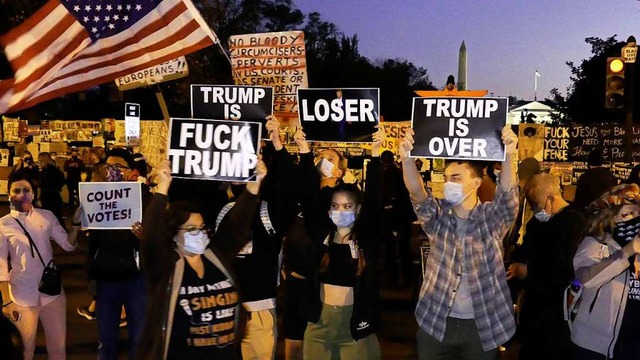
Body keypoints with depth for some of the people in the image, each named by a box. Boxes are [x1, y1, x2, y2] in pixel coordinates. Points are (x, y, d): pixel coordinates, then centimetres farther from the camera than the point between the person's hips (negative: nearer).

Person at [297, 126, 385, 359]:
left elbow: (374, 198, -10)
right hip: (320, 321, 2)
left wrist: (375, 152, -17)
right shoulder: (321, 233, 1)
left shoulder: (366, 236, -3)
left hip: (355, 320, -2)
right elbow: (310, 195, -3)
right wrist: (305, 151, -10)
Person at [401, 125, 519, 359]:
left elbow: (507, 194, -24)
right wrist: (407, 159, -38)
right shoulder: (438, 217, -1)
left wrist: (508, 156, -42)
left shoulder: (492, 217, -5)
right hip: (436, 323, 2)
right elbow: (417, 193, -19)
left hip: (482, 326, -1)